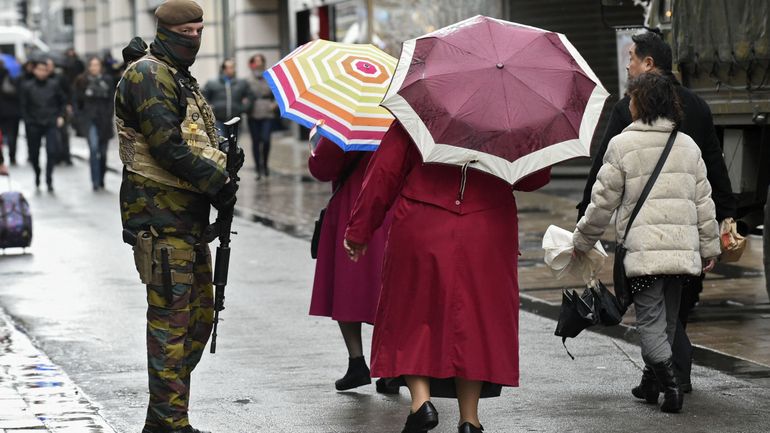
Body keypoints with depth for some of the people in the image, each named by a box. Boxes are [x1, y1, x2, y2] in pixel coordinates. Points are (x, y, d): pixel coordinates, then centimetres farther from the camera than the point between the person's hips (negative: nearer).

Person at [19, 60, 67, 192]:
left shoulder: (54, 84, 0)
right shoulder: (27, 86, -2)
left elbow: (63, 101, 10)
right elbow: (23, 106, 1)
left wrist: (60, 116, 1)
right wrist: (27, 121, -7)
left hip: (51, 123, -1)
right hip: (34, 125, 1)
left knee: (52, 151, -15)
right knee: (34, 153, 10)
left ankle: (49, 179, -5)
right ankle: (37, 175, 36)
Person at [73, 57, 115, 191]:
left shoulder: (107, 80, 2)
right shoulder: (82, 81, 2)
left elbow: (112, 100, 3)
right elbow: (76, 100, 8)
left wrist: (109, 116, -7)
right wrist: (79, 117, -1)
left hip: (104, 120, 2)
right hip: (89, 120, -1)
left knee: (103, 152, 8)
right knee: (94, 148, -18)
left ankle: (101, 180, 23)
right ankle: (95, 181, -17)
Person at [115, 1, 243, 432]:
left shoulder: (182, 78, 20)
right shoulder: (148, 74, -12)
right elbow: (167, 145, -20)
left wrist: (225, 157, 3)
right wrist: (217, 182, -16)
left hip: (189, 212, 10)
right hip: (161, 213, -10)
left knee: (200, 315, 13)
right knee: (171, 317, -8)